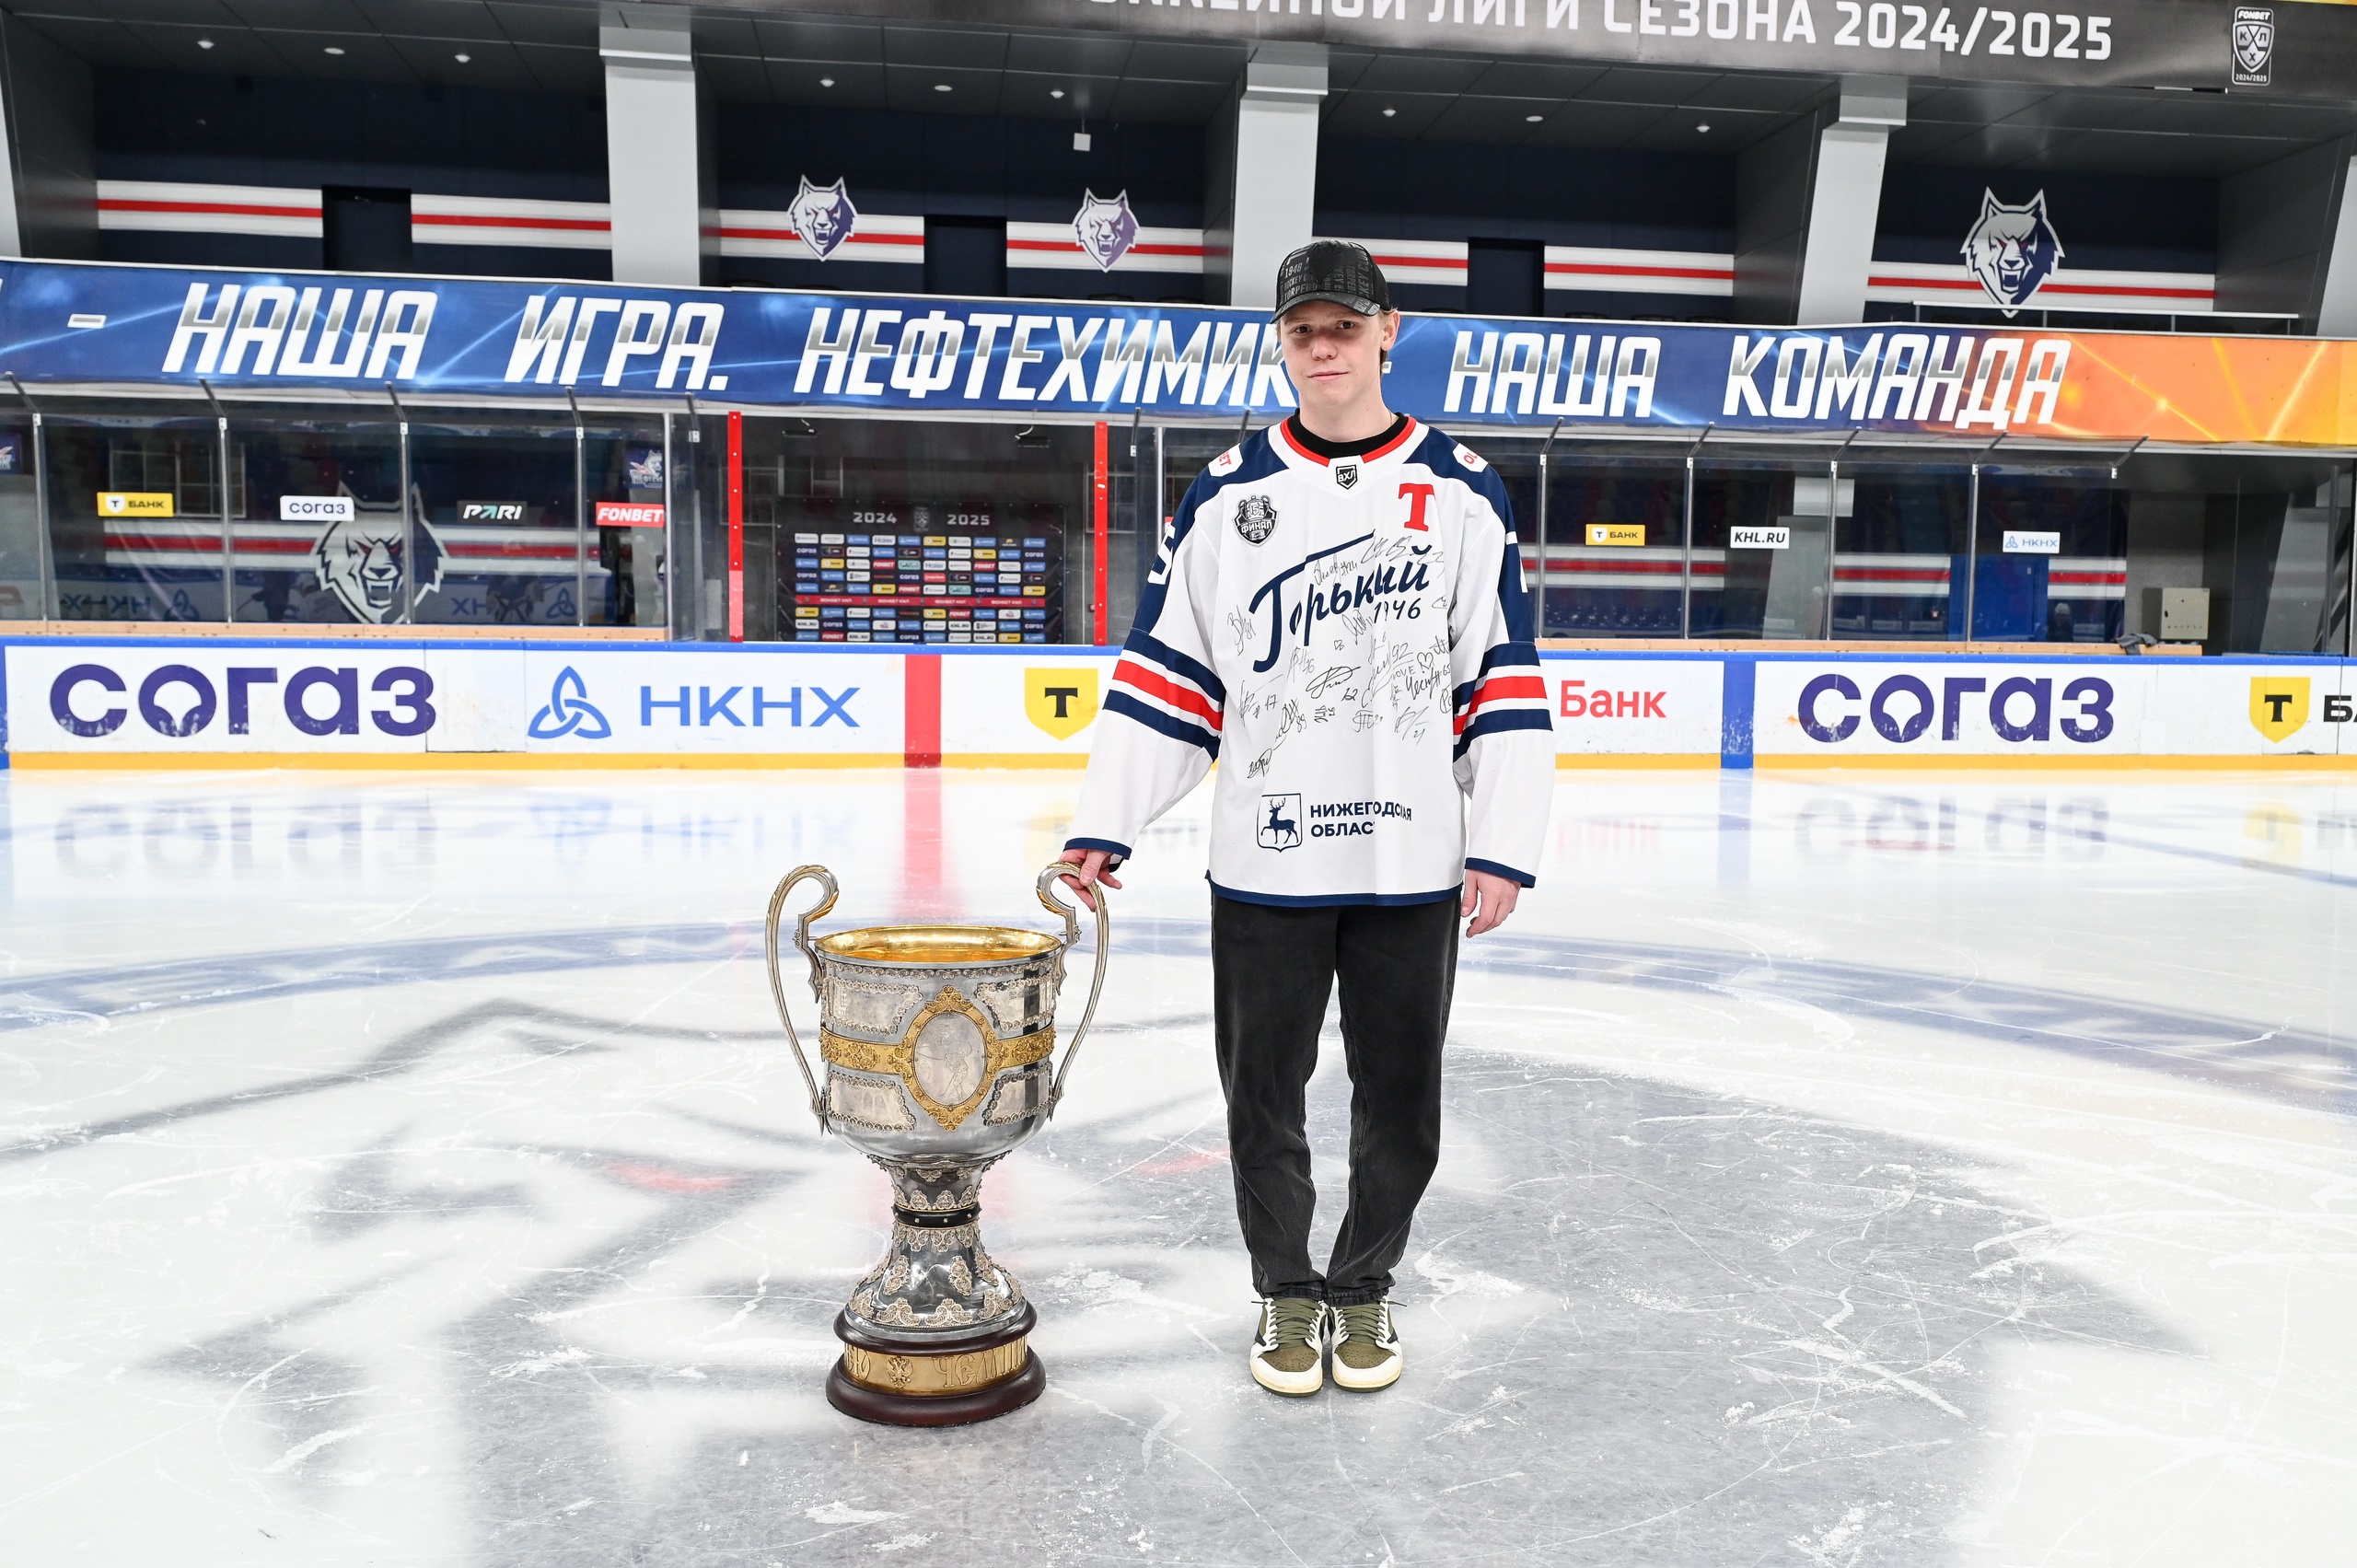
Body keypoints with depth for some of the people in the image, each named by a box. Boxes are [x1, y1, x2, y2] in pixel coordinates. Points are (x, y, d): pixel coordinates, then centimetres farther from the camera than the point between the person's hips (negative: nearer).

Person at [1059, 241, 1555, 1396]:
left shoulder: (1462, 492, 3)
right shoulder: (1225, 495, 4)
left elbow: (1503, 682, 2)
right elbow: (1163, 670, 4)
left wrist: (1503, 846, -4)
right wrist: (1104, 825, -3)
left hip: (1414, 866, 0)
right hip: (1264, 863, 1)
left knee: (1399, 1098, 10)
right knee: (1263, 1093, 9)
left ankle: (1364, 1289, 31)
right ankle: (1287, 1294, 29)